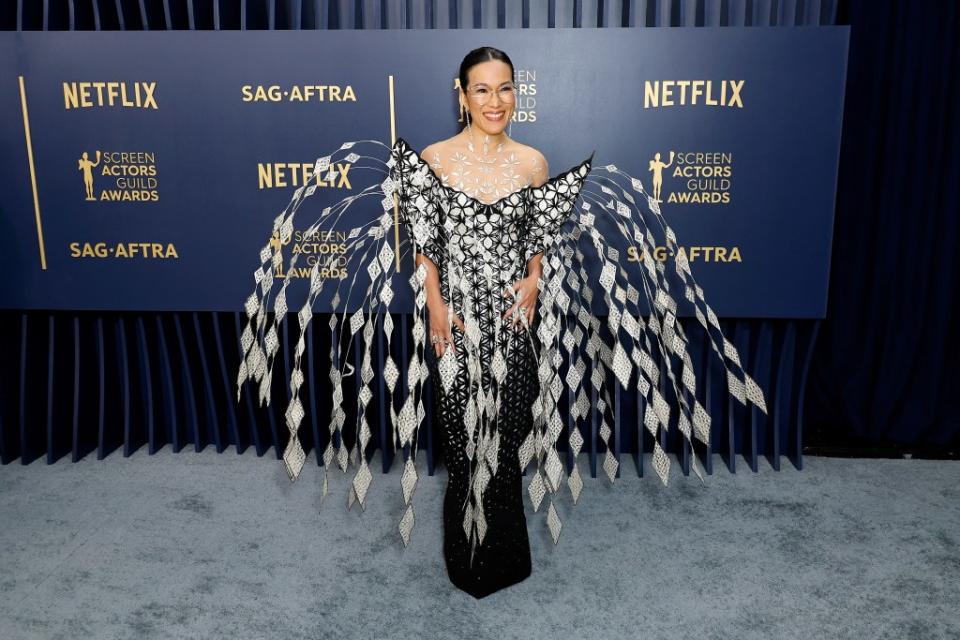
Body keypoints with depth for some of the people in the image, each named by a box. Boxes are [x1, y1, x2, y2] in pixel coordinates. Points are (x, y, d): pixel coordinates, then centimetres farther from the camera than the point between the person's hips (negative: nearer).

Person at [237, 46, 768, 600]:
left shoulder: (533, 163, 3)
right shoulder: (433, 159, -2)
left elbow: (540, 240, 10)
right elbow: (424, 245, -1)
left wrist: (535, 278, -8)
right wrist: (435, 305, -12)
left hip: (514, 316, 2)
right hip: (455, 317, -1)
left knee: (508, 433, 9)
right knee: (462, 434, 6)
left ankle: (503, 557, 31)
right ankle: (468, 561, 28)